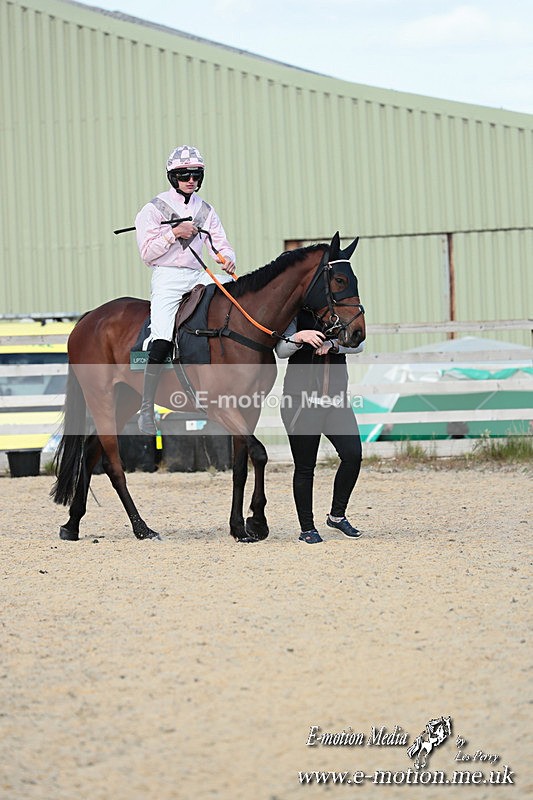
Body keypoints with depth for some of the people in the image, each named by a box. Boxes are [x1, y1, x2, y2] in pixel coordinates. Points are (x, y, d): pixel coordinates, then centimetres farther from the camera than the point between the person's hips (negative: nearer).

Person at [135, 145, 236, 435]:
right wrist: (175, 233, -14)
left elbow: (220, 243, 10)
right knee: (162, 340, -22)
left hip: (198, 277, 5)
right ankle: (146, 408, -17)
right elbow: (147, 252, -4)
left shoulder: (205, 210, 16)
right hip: (167, 279, -5)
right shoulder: (154, 209, 3)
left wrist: (227, 258, -12)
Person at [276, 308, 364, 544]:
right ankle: (307, 528, 11)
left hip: (336, 399, 3)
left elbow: (357, 344, -6)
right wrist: (298, 338, -32)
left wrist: (332, 344, -25)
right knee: (305, 467, 1)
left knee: (353, 454, -11)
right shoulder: (297, 314, 0)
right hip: (301, 399, -3)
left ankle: (337, 515, 7)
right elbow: (281, 351, -11)